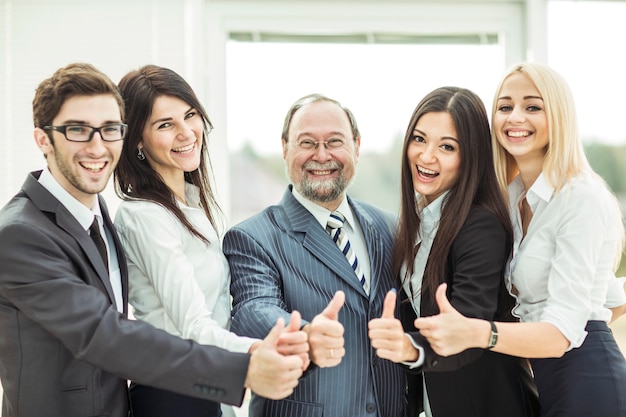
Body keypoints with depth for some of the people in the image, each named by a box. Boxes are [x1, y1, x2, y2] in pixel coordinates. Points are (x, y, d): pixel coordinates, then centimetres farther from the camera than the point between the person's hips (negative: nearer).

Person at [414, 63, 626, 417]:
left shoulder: (583, 199, -18)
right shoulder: (512, 196, 7)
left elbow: (562, 332, -26)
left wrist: (477, 333, -43)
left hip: (586, 379, -8)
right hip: (536, 377, 8)